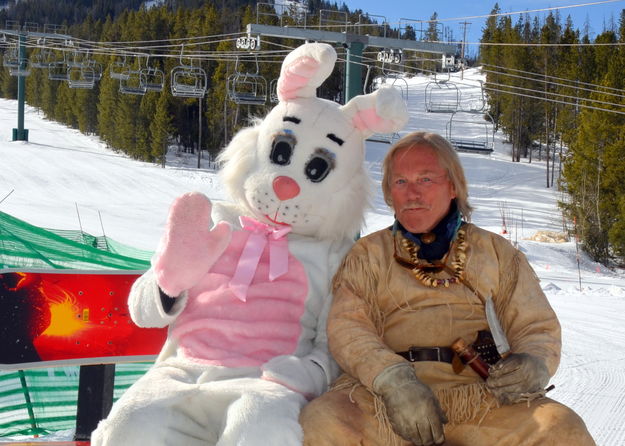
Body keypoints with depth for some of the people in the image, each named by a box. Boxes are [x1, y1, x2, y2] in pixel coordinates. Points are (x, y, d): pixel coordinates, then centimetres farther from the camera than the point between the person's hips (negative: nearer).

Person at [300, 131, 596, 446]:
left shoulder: (496, 252, 22)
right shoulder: (367, 255, 17)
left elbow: (537, 327, 17)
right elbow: (346, 326, 2)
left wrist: (534, 364, -9)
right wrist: (392, 378, -19)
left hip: (479, 392, 0)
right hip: (383, 396, 0)